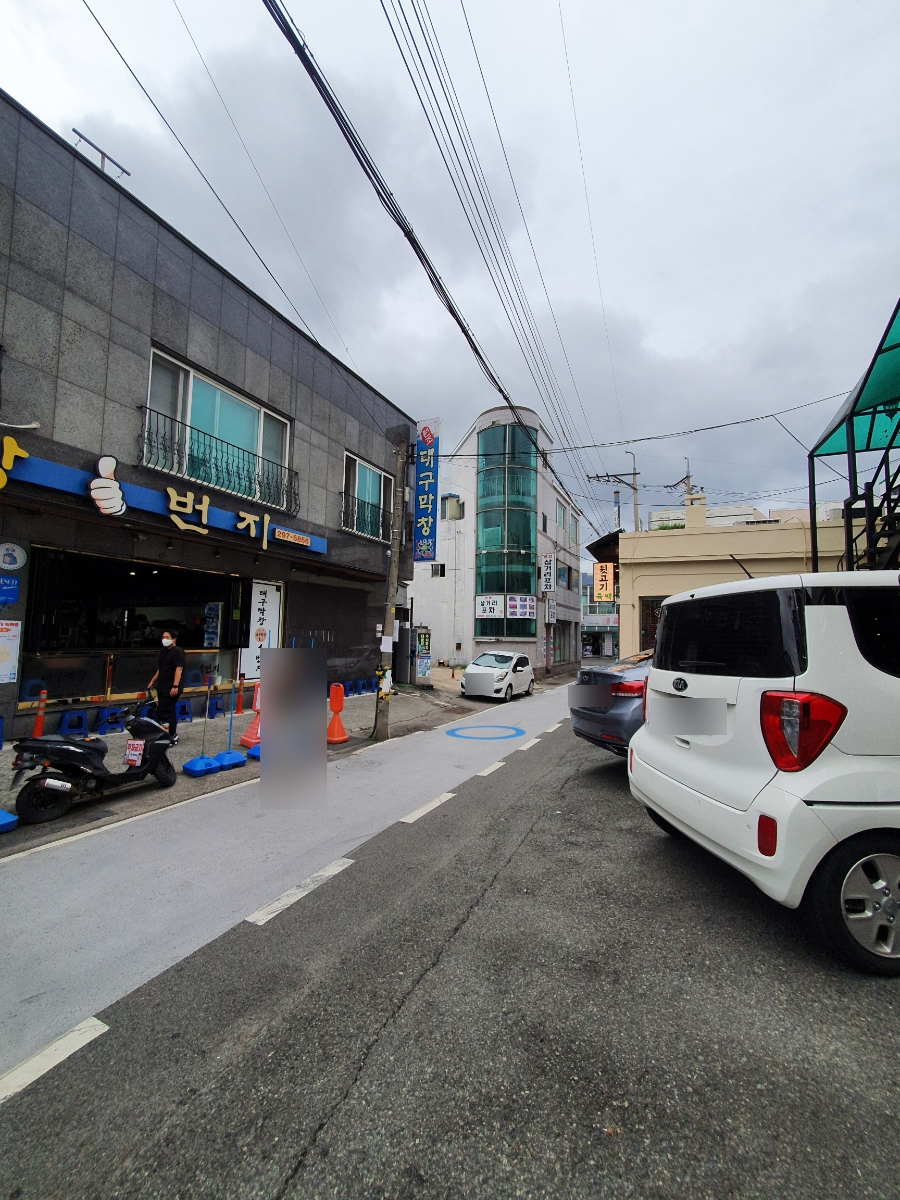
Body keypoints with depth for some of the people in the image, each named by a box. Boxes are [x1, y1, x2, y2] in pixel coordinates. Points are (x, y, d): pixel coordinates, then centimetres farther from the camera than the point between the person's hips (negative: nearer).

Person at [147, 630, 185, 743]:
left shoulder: (178, 651, -10)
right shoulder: (163, 651, 16)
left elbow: (179, 669, -19)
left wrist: (175, 686, -26)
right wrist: (153, 681, 24)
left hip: (171, 689, -9)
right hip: (162, 688, 9)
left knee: (162, 712, -12)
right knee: (169, 712, 12)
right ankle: (173, 737, 20)